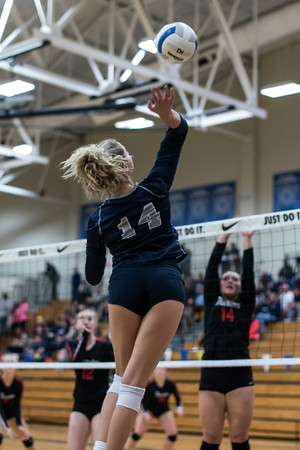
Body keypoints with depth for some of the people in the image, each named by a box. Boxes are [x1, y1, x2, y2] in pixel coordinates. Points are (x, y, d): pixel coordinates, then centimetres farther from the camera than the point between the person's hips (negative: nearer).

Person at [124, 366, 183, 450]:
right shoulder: (149, 384, -23)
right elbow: (143, 400, -15)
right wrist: (145, 414, -24)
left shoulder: (170, 384, -16)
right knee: (137, 433, -16)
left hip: (164, 411, 3)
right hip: (148, 410, -3)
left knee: (173, 433, -10)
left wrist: (179, 408, -23)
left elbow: (178, 397, -7)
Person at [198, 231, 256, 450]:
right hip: (211, 377, 0)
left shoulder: (245, 306, 13)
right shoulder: (211, 302, 13)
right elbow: (211, 268, 9)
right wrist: (224, 235, 9)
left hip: (240, 377, 0)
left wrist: (247, 239, 7)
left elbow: (249, 273, 6)